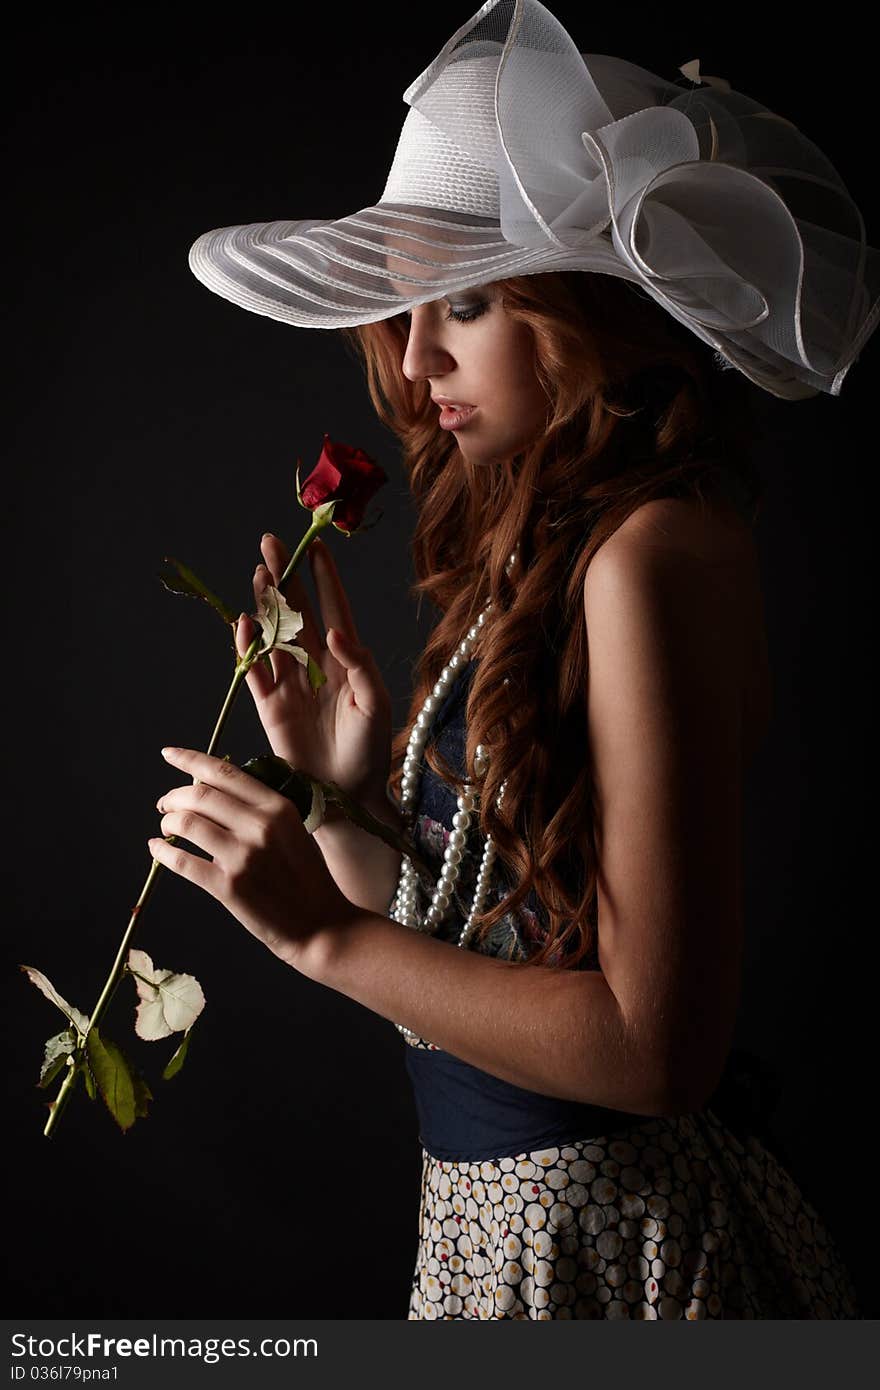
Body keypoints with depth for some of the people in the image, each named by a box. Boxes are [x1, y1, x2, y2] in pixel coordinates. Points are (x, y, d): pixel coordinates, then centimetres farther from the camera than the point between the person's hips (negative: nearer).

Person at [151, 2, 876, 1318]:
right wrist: (341, 790, -6)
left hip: (610, 1240, -8)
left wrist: (327, 933, -19)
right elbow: (465, 935, 7)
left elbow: (657, 1045, -22)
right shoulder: (538, 552, 5)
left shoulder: (652, 553, -20)